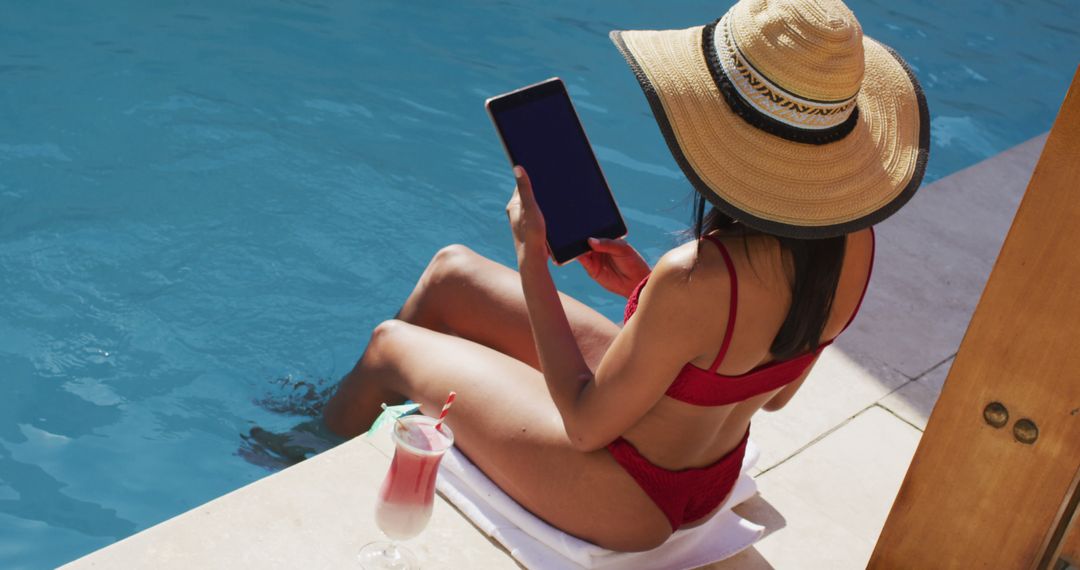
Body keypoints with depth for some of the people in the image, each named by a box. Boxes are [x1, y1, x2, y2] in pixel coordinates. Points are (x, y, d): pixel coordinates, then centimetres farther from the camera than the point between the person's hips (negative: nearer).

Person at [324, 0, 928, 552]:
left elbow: (586, 425, -24)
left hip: (626, 494, -7)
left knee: (389, 347, 14)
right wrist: (648, 287, 1)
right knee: (450, 272, 16)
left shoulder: (697, 280, -40)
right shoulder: (854, 236, -15)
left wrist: (531, 257, -22)